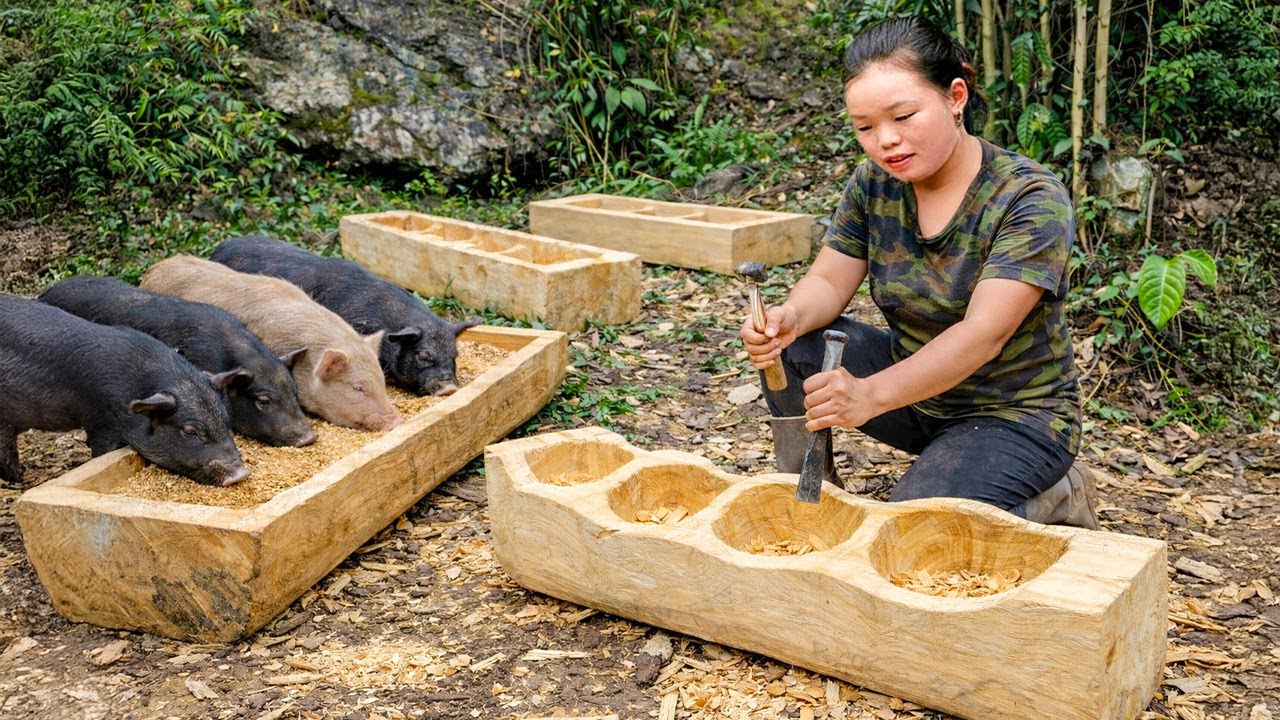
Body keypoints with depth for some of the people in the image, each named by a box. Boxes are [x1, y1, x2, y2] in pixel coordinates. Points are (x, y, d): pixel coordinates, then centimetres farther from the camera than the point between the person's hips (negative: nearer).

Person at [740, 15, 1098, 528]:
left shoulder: (1032, 201, -22)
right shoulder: (873, 184, -3)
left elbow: (983, 334, -32)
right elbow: (828, 281, -3)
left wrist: (872, 395, -47)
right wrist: (790, 318, -29)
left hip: (1014, 415, -5)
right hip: (913, 388, 6)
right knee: (789, 347, -14)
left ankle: (1056, 500, 0)